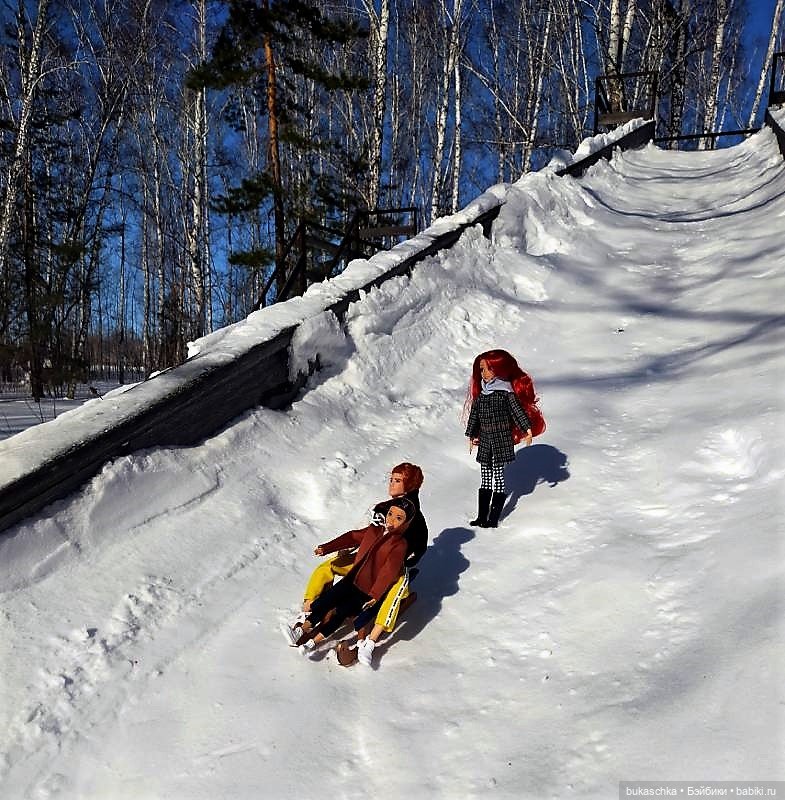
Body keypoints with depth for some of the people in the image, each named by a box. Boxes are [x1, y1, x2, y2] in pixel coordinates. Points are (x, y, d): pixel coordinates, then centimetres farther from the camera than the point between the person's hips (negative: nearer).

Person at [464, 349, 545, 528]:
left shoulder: (507, 392, -8)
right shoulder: (480, 394, 8)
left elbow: (518, 410, -10)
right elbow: (474, 416, 15)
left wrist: (527, 429, -18)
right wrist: (472, 436, 19)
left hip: (502, 440, -5)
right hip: (485, 441, 5)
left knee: (499, 477, 0)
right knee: (485, 478, 10)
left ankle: (493, 519, 5)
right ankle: (481, 517, 16)